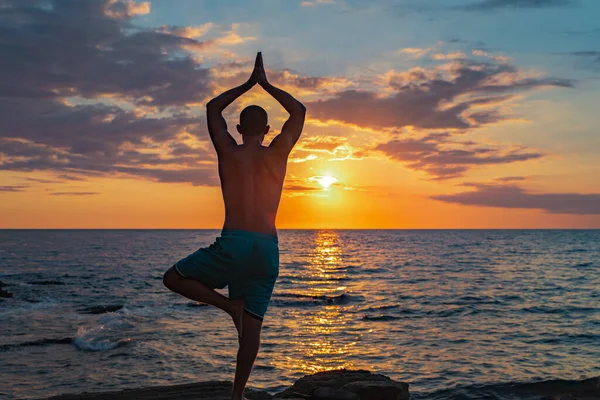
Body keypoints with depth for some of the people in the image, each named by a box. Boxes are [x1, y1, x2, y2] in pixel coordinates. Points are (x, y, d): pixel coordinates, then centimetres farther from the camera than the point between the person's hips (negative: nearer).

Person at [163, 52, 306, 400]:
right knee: (253, 325, 8)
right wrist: (266, 84, 26)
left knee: (173, 278, 14)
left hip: (234, 244, -3)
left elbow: (213, 109, 22)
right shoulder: (278, 153, 7)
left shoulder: (228, 152, 4)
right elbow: (299, 111, 22)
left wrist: (248, 84, 27)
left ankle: (230, 304, -2)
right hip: (268, 249, 3)